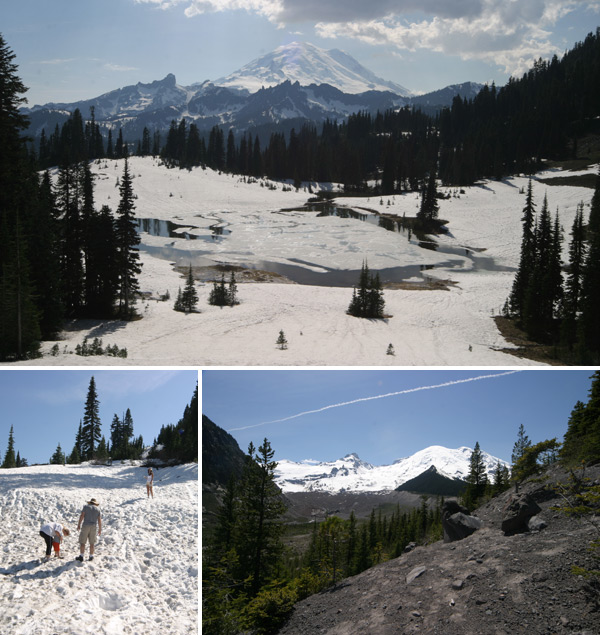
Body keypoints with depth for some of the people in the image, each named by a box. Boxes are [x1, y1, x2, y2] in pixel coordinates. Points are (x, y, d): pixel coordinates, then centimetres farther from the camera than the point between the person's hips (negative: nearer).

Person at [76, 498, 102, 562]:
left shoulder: (86, 506, 3)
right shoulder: (97, 509, 9)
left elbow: (82, 515, -8)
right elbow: (99, 520, 5)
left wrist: (79, 525, -6)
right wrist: (100, 529, 12)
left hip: (85, 526, -2)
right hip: (93, 527, 2)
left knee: (82, 542, 3)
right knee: (92, 542, 15)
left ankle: (81, 556, -2)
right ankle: (91, 556, 19)